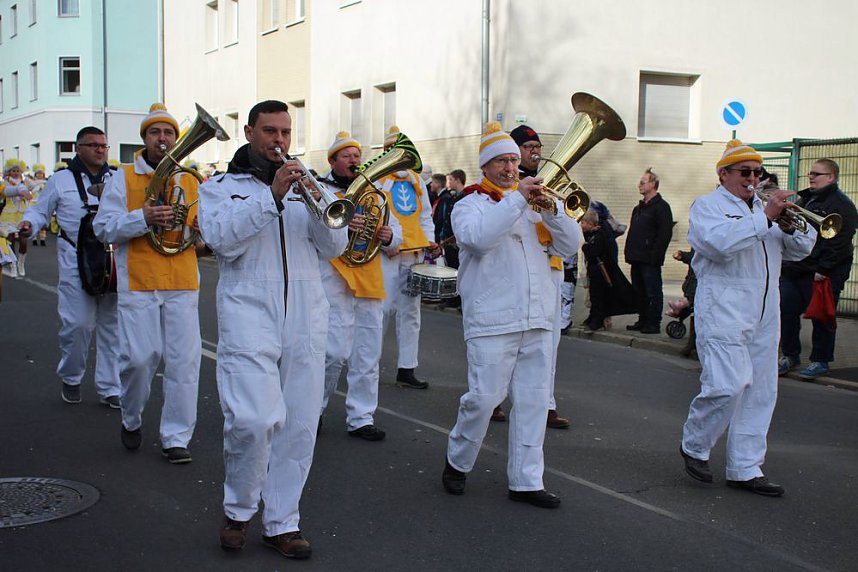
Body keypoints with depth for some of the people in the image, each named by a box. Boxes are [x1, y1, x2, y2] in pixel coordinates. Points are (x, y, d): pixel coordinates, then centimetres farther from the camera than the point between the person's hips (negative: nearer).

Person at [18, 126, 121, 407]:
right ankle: (70, 378, 20)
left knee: (111, 325, 6)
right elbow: (40, 211, 9)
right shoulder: (61, 180, 5)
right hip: (76, 262, -3)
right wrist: (29, 225, -10)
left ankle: (109, 388, 15)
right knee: (77, 323, -6)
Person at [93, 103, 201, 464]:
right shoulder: (123, 178, 6)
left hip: (183, 285, 2)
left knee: (184, 360, -2)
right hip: (138, 283, -2)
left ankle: (176, 437, 8)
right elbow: (103, 228, -2)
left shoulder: (191, 181, 15)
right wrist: (143, 217, -17)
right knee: (138, 358, -4)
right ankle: (131, 420, 25)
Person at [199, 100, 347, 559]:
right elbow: (222, 240, -10)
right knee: (254, 420, -16)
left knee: (298, 427, 3)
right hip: (249, 316, -3)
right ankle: (238, 509, 10)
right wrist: (271, 194, -16)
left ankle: (282, 522, 16)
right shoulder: (221, 187, 9)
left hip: (306, 320, 4)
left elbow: (334, 246, 8)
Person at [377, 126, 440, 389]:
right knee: (385, 307, -10)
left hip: (415, 254, 6)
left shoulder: (416, 180, 18)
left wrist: (430, 243, 7)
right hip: (387, 254, -6)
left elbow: (425, 217, 22)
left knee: (410, 312, 6)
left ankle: (406, 370, 11)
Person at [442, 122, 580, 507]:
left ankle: (526, 481, 13)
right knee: (484, 397, -6)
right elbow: (478, 236, -20)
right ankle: (457, 462, 18)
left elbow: (569, 245, 10)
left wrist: (551, 209, -5)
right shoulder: (471, 204, 4)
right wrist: (517, 199, -18)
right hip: (492, 323, -5)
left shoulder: (533, 205, 19)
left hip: (538, 321, 5)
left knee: (533, 401, 5)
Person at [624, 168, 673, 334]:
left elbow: (665, 233, -15)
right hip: (637, 258, 9)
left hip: (650, 260, -9)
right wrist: (629, 253, 12)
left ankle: (654, 324, 0)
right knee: (639, 292, 13)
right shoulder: (638, 208, 20)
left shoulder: (661, 207, -7)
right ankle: (643, 321, 21)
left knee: (653, 292, -4)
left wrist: (655, 255, -20)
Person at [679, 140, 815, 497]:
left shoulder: (762, 209, 23)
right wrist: (765, 218, -19)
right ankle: (693, 446, 6)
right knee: (727, 385, -17)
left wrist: (791, 226, -2)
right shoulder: (707, 206, 2)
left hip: (764, 315, 7)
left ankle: (745, 469, 13)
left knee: (759, 393, 6)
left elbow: (799, 250, 18)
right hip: (723, 310, -7)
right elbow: (722, 243, -20)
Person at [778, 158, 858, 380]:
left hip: (821, 274, -8)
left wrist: (824, 269, -21)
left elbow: (840, 242, -16)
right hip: (793, 270, 8)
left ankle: (820, 361, 12)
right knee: (787, 312, 8)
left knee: (821, 318, 1)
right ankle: (790, 355, 21)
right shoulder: (803, 200, 18)